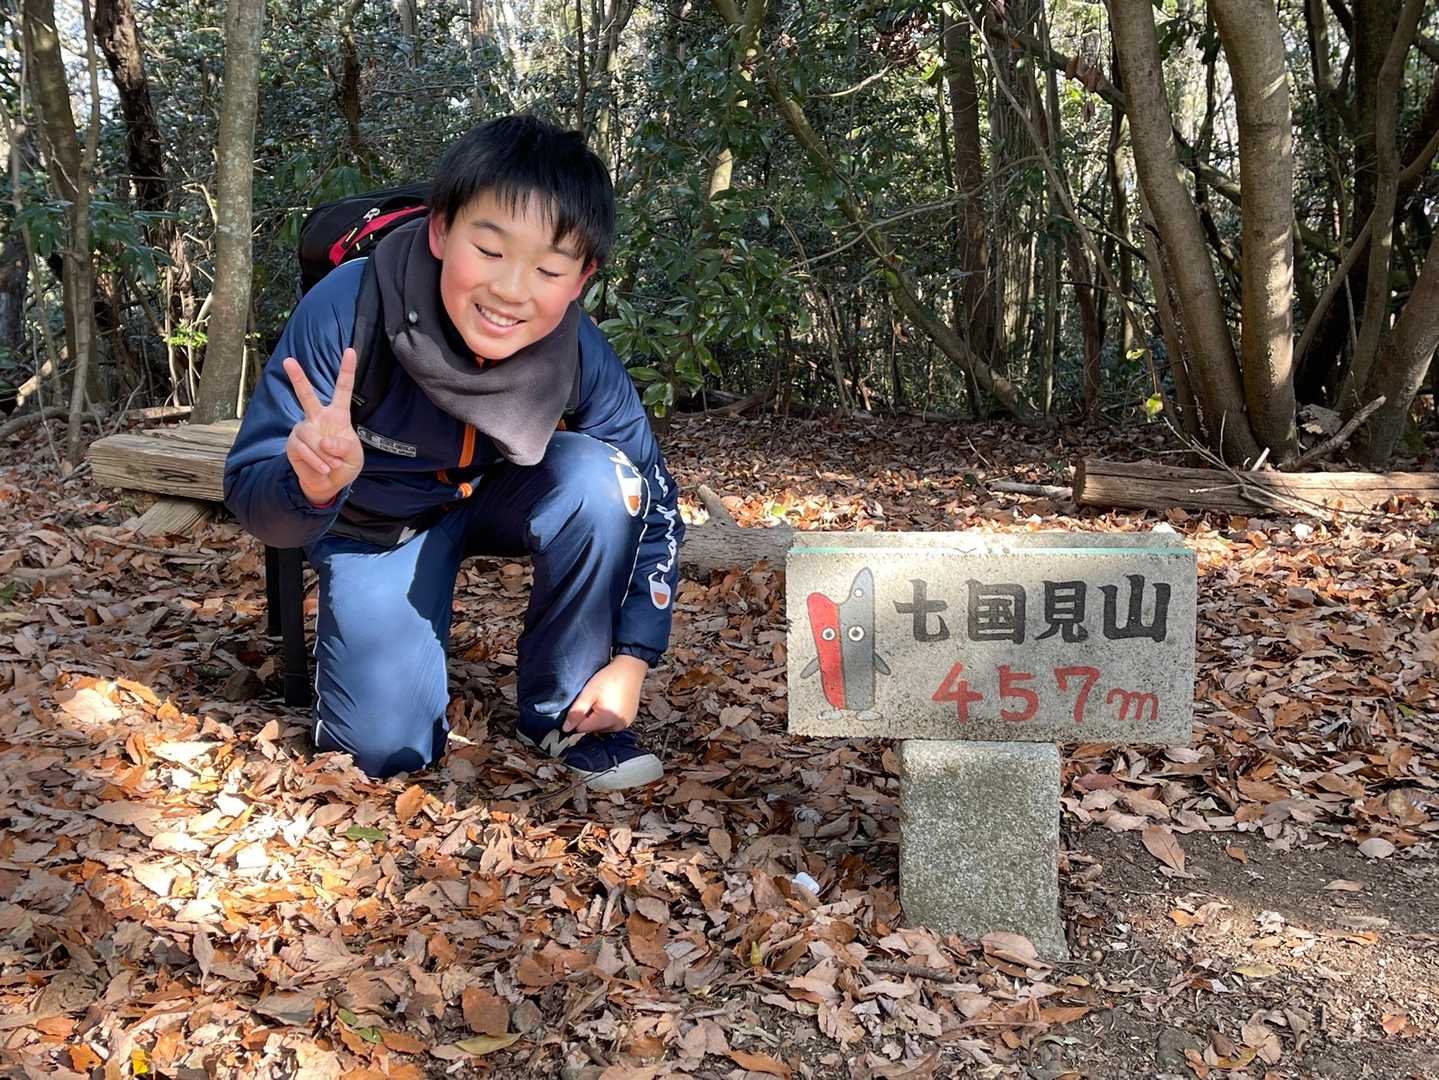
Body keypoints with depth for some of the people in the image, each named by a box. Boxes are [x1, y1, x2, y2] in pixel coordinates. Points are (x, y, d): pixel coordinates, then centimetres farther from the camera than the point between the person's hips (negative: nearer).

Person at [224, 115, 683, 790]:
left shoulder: (579, 355, -27)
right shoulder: (346, 311, -34)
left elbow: (652, 502, -13)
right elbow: (249, 494, -27)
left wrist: (633, 657, -18)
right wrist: (310, 485, -51)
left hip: (497, 500, 2)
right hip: (374, 523, -1)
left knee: (598, 477, -30)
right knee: (386, 749, -12)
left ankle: (562, 714, -9)